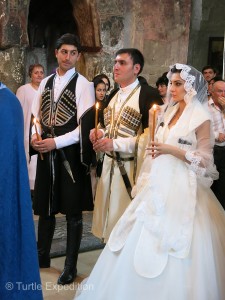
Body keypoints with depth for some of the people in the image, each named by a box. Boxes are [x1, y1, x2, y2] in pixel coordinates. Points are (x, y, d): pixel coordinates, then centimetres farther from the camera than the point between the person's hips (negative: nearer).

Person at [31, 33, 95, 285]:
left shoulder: (83, 85, -7)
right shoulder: (46, 82, 11)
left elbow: (85, 127, -13)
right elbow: (36, 116, 14)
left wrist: (55, 142, -18)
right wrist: (35, 135, -6)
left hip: (70, 154, -5)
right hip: (46, 153, 5)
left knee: (73, 211, 5)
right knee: (45, 207, 15)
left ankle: (71, 265, 19)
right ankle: (42, 256, 33)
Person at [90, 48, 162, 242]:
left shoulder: (148, 94, -11)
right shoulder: (113, 95, 15)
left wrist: (115, 144, -20)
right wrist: (100, 133, 0)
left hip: (133, 168, -7)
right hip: (110, 164, 7)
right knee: (109, 217, 12)